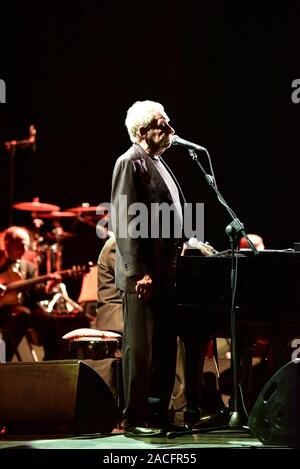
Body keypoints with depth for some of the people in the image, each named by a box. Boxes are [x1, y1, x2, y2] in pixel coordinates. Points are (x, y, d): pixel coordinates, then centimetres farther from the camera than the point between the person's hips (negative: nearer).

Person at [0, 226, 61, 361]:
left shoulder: (29, 267, 16)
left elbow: (35, 293, 6)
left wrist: (48, 287, -14)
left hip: (21, 305, 4)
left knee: (48, 321, -21)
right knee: (23, 314, -34)